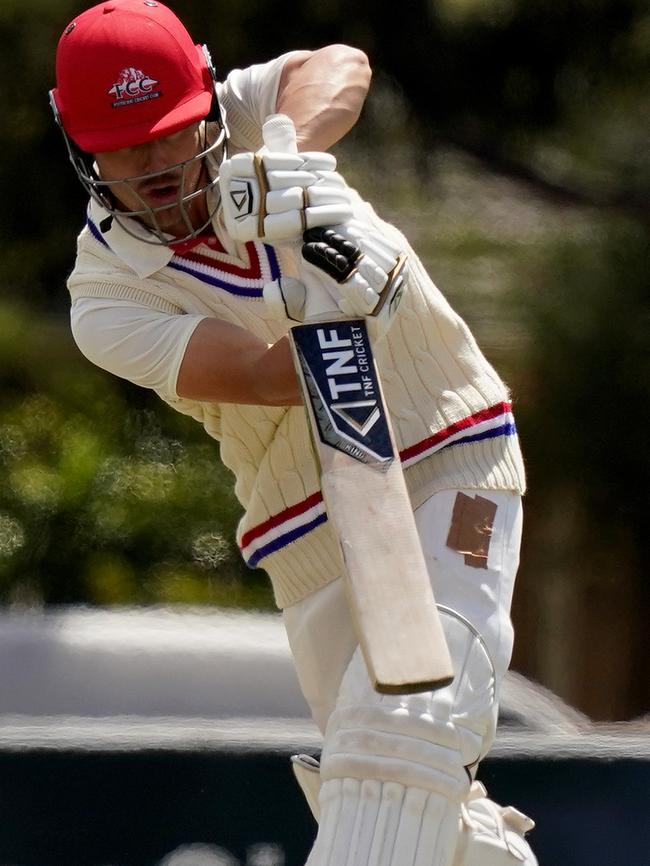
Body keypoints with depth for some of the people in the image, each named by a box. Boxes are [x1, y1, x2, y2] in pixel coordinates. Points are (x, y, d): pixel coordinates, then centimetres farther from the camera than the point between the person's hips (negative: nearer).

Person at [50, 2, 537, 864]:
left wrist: (294, 155, -46)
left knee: (401, 724, -22)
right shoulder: (106, 300, -10)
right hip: (315, 536, 2)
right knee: (389, 793, 3)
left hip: (453, 468, -2)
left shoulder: (242, 122, -5)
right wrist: (330, 298, -44)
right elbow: (279, 377, -23)